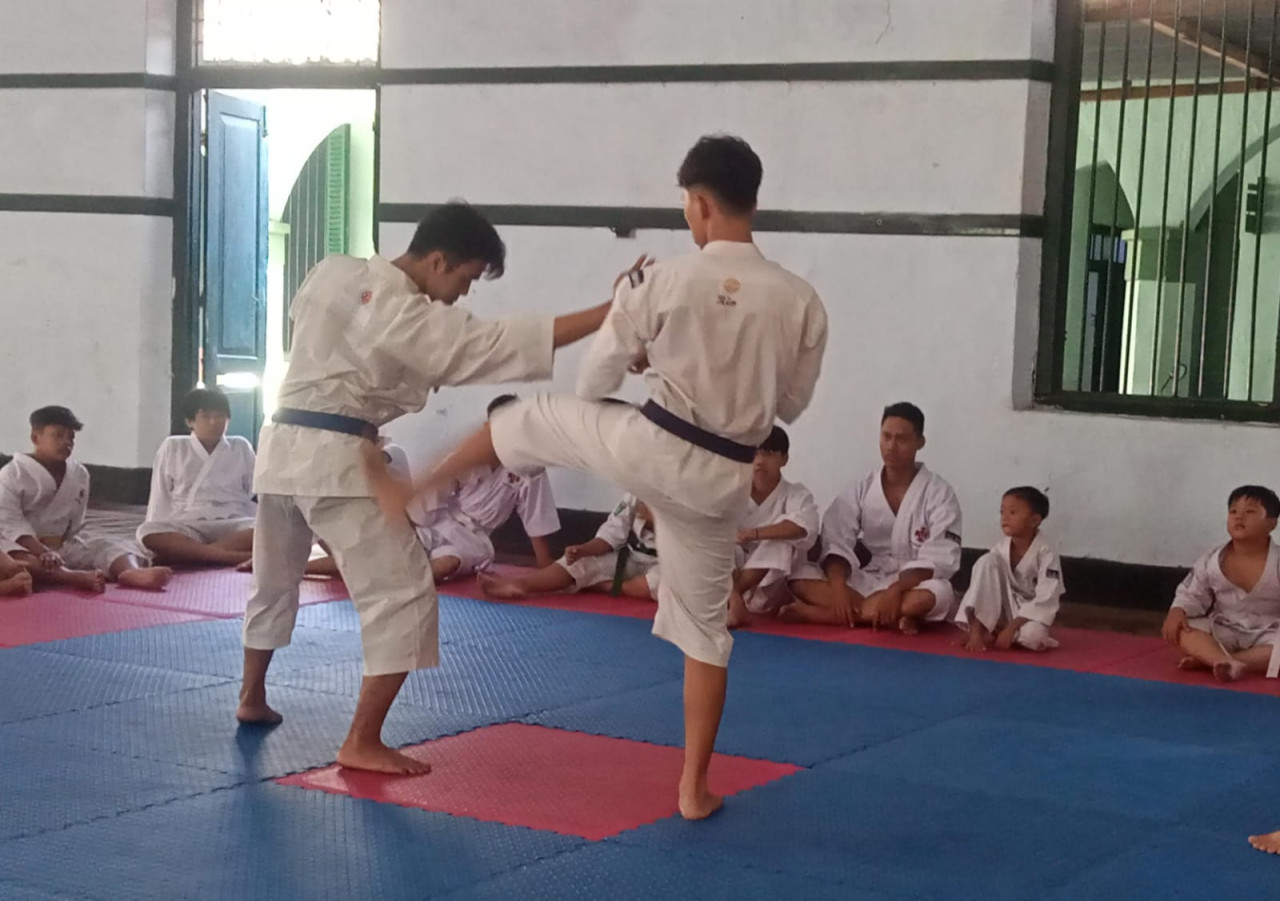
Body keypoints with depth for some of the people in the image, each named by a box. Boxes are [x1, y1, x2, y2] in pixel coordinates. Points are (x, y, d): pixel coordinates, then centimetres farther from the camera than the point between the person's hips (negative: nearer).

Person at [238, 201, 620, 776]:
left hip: (282, 443, 9)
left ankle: (252, 700, 45)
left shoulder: (331, 272, 7)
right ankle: (362, 743, -4)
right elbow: (498, 342, -25)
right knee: (402, 594, -4)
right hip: (337, 458, -9)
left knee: (274, 581, 27)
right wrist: (611, 313, -29)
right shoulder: (407, 316, -16)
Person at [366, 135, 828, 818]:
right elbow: (790, 404, 10)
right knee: (704, 627, 16)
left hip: (648, 448, -3)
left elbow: (594, 382, -1)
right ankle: (693, 787, 20)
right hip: (722, 479, 3)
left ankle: (410, 492, 37)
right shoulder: (801, 301, -5)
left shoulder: (663, 283, -12)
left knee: (533, 420, 23)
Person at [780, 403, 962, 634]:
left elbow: (938, 560, -16)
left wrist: (895, 590, -31)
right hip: (868, 582, 4)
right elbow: (837, 545, -5)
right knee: (800, 580, -20)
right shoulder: (861, 490, 3)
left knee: (937, 593, -40)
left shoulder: (938, 493, -7)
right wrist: (839, 586, -25)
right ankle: (894, 617, -30)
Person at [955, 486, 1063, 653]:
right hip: (1002, 611, 3)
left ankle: (992, 634, -8)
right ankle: (976, 630, -21)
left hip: (1028, 615, -3)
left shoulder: (1046, 557, -18)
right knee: (986, 562, -19)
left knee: (1033, 636, -40)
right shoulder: (1000, 550, -6)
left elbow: (1045, 602, -24)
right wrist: (975, 629, -21)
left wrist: (1010, 629, -30)